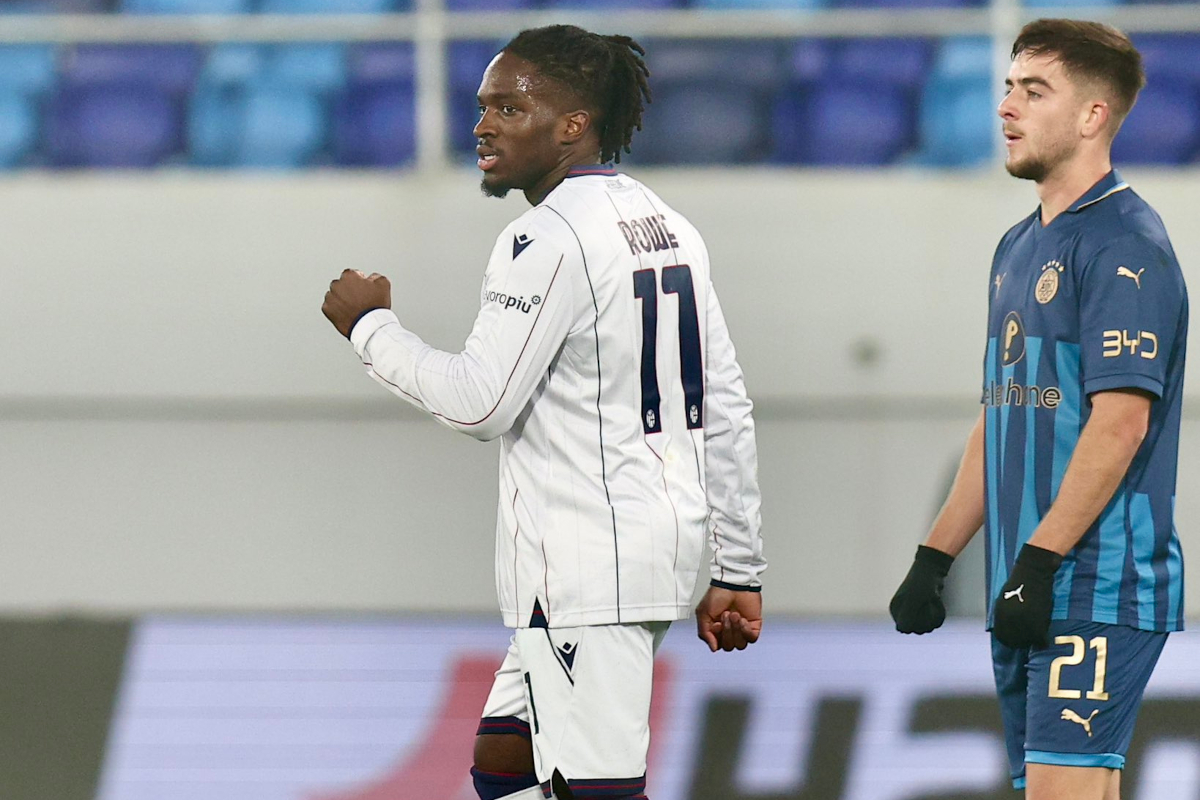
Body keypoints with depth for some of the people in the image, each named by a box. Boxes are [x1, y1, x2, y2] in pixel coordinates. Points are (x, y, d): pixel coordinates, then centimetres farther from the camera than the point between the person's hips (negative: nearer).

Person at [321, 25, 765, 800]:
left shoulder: (550, 238, -14)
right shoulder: (663, 224, 14)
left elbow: (478, 401, -17)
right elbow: (728, 411, 15)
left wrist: (371, 327, -3)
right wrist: (739, 568, 19)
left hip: (587, 565, -10)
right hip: (661, 545, 10)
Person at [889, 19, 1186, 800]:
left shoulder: (1123, 245, -11)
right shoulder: (1020, 249, 18)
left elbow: (1121, 420, -19)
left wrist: (1039, 561, -21)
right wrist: (935, 558, 18)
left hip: (1100, 587, -9)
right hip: (1029, 590, 9)